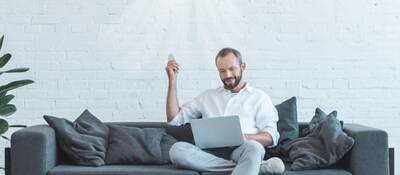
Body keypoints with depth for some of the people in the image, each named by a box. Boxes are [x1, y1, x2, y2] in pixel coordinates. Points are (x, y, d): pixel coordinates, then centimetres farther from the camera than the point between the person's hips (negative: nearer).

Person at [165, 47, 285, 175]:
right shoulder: (208, 96, 27)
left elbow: (271, 137, 5)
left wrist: (244, 137, -16)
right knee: (177, 149, -30)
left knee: (252, 147, -38)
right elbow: (174, 118, 22)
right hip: (211, 153, 3)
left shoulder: (259, 97, 17)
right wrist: (172, 80, 17)